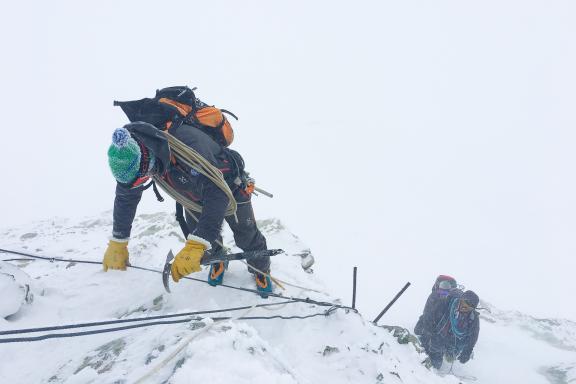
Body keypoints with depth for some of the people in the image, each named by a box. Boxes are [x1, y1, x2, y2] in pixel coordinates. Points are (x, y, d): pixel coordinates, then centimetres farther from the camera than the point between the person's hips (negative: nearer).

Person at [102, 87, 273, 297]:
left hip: (228, 184, -5)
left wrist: (194, 247, -58)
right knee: (196, 234, 14)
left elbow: (217, 193, -52)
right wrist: (117, 243, -7)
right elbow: (126, 196, -9)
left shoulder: (188, 144, -49)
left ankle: (261, 270, 38)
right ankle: (217, 261, 46)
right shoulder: (132, 153, -25)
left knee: (246, 235, 10)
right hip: (194, 196, 5)